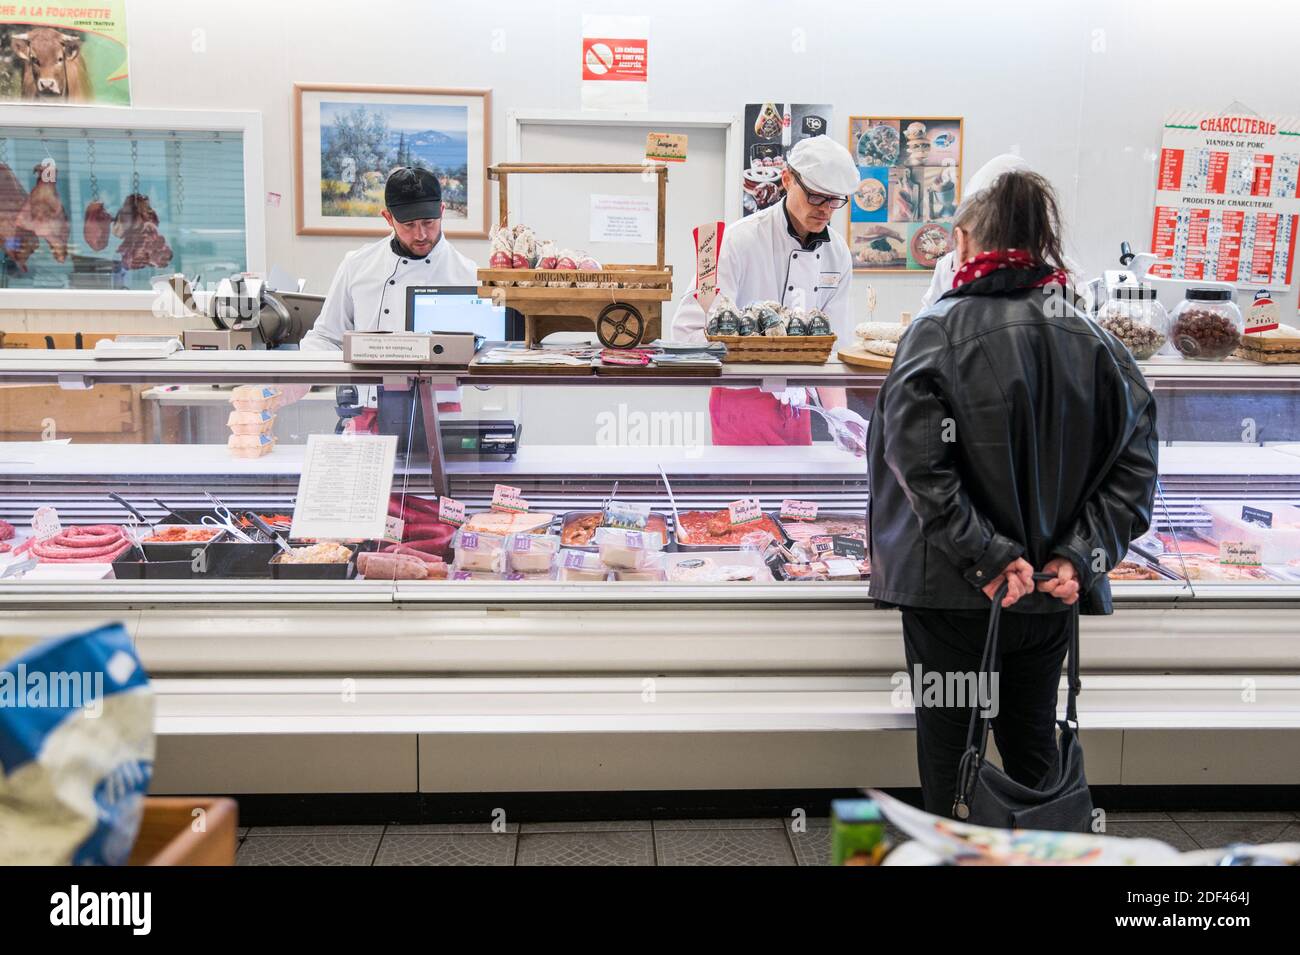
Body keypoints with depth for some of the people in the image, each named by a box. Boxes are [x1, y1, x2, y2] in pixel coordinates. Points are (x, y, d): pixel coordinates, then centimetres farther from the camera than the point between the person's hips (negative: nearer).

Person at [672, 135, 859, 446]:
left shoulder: (837, 253, 1)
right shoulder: (740, 240, -17)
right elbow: (688, 328, -22)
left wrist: (838, 413, -11)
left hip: (795, 402, 6)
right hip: (741, 401, -5)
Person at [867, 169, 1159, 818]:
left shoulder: (938, 331, -12)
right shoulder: (1094, 340, 2)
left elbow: (919, 460, -24)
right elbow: (1134, 464, -4)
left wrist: (986, 555, -19)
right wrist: (1080, 556, -6)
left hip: (952, 591, -4)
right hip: (1052, 593, 4)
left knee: (947, 751, 11)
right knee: (1032, 743, 20)